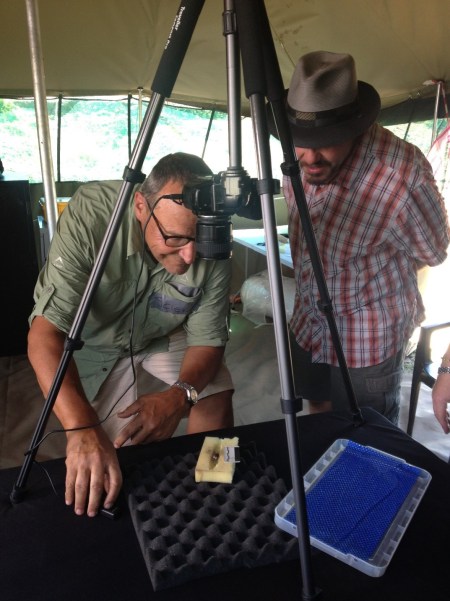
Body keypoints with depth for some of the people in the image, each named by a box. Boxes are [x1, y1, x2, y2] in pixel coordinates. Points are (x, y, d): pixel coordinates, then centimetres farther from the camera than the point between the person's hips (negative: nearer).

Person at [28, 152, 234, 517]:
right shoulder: (90, 214, -35)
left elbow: (208, 338, -18)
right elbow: (46, 332, -39)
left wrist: (180, 394, -39)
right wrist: (82, 429, -52)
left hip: (165, 336, 2)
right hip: (95, 340, -1)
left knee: (217, 393, -16)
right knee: (118, 455, -6)